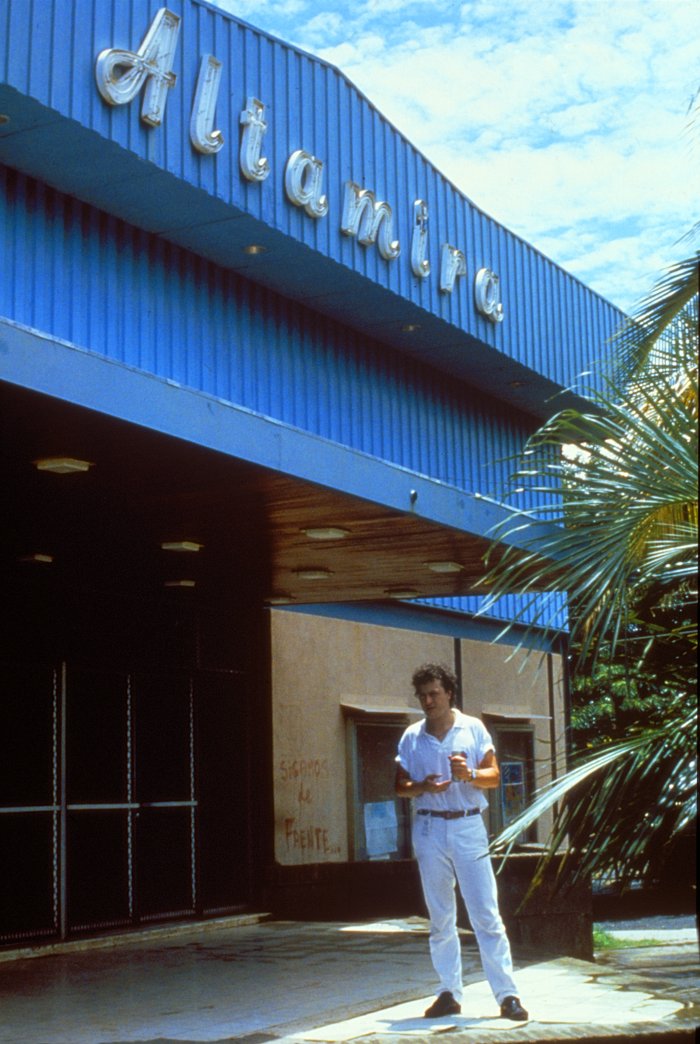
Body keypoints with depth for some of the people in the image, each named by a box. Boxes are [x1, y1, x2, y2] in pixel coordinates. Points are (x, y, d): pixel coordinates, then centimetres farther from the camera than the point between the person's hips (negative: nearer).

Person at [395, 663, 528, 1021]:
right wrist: (422, 787, -14)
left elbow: (494, 776, 0)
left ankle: (507, 995, -5)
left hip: (468, 826, -2)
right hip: (429, 828, 2)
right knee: (440, 917, 7)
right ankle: (449, 992, 15)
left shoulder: (473, 728, 3)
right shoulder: (411, 737, 8)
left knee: (486, 914, -6)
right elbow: (400, 786, 8)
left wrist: (469, 774, -20)